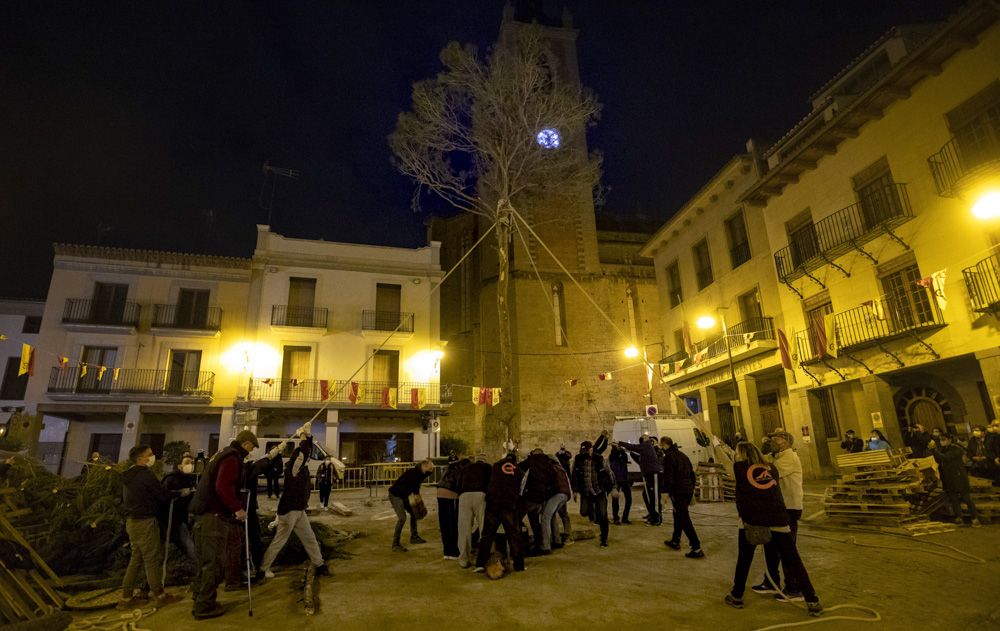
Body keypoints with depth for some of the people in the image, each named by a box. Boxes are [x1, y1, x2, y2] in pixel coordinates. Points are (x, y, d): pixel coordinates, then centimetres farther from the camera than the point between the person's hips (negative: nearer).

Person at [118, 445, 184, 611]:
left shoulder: (128, 476, 13)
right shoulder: (145, 474, -16)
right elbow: (164, 495, -14)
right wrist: (182, 493, 1)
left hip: (132, 521, 9)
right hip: (145, 521, -9)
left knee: (136, 558, 14)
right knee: (153, 559, -2)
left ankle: (126, 597, 17)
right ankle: (160, 596, 4)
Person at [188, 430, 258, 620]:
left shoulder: (223, 455, 18)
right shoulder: (232, 458, -13)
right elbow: (223, 486, -25)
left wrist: (233, 508, 21)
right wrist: (238, 508, -19)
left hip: (204, 512, 10)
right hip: (215, 515, -10)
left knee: (206, 560, 18)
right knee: (214, 562, -1)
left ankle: (200, 601, 27)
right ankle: (205, 606, 5)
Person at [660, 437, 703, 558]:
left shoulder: (668, 457, -11)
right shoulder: (683, 455, 15)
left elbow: (668, 477, -18)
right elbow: (692, 474, 18)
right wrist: (692, 490, 22)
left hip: (678, 492, -9)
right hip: (688, 491, 9)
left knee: (684, 520, -5)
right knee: (678, 516, 23)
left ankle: (697, 549, -8)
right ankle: (675, 541, 35)